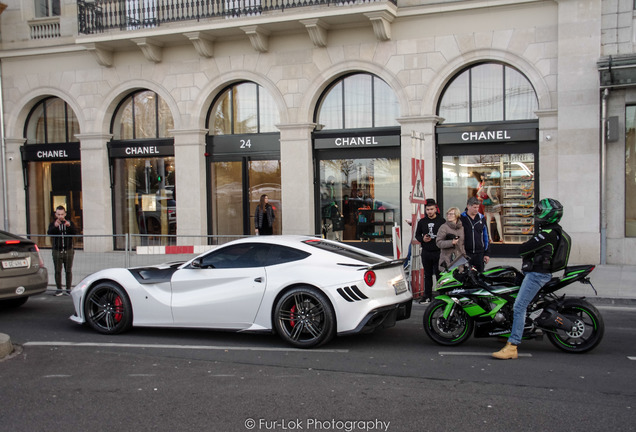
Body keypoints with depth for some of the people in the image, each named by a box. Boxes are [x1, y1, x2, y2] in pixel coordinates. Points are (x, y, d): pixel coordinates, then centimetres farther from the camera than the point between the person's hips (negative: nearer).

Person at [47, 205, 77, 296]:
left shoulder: (69, 223, 6)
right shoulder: (53, 224, 4)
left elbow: (75, 232, -11)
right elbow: (49, 233, -16)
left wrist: (69, 226, -31)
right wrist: (55, 226, -36)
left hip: (68, 251, 0)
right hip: (57, 251, 0)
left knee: (68, 271, 3)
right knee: (57, 271, 1)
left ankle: (68, 289, 11)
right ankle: (59, 289, 10)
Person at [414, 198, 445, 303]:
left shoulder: (442, 221, -1)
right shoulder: (422, 222, 8)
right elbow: (417, 235, 15)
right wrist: (422, 239, -5)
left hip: (438, 252, -3)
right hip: (426, 252, 4)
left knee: (439, 274, -4)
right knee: (427, 275, 11)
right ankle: (427, 296, 19)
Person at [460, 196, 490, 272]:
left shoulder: (481, 218, 10)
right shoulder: (461, 218, -1)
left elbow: (485, 236, 14)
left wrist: (486, 253, 11)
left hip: (479, 254, 3)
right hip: (466, 254, -3)